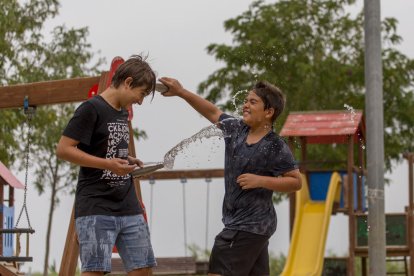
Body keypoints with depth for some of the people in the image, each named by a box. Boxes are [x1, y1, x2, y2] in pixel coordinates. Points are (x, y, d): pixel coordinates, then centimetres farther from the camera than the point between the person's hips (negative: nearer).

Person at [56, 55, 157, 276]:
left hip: (128, 208, 8)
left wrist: (127, 162, 7)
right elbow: (63, 149, -14)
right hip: (96, 209, -8)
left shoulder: (123, 113, 17)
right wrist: (108, 164, -21)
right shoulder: (91, 109, -9)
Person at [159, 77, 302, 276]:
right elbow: (213, 113, 17)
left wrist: (260, 181, -20)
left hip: (248, 227, -8)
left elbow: (296, 182, -11)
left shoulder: (276, 148, -13)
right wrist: (181, 92, 11)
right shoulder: (237, 130, 7)